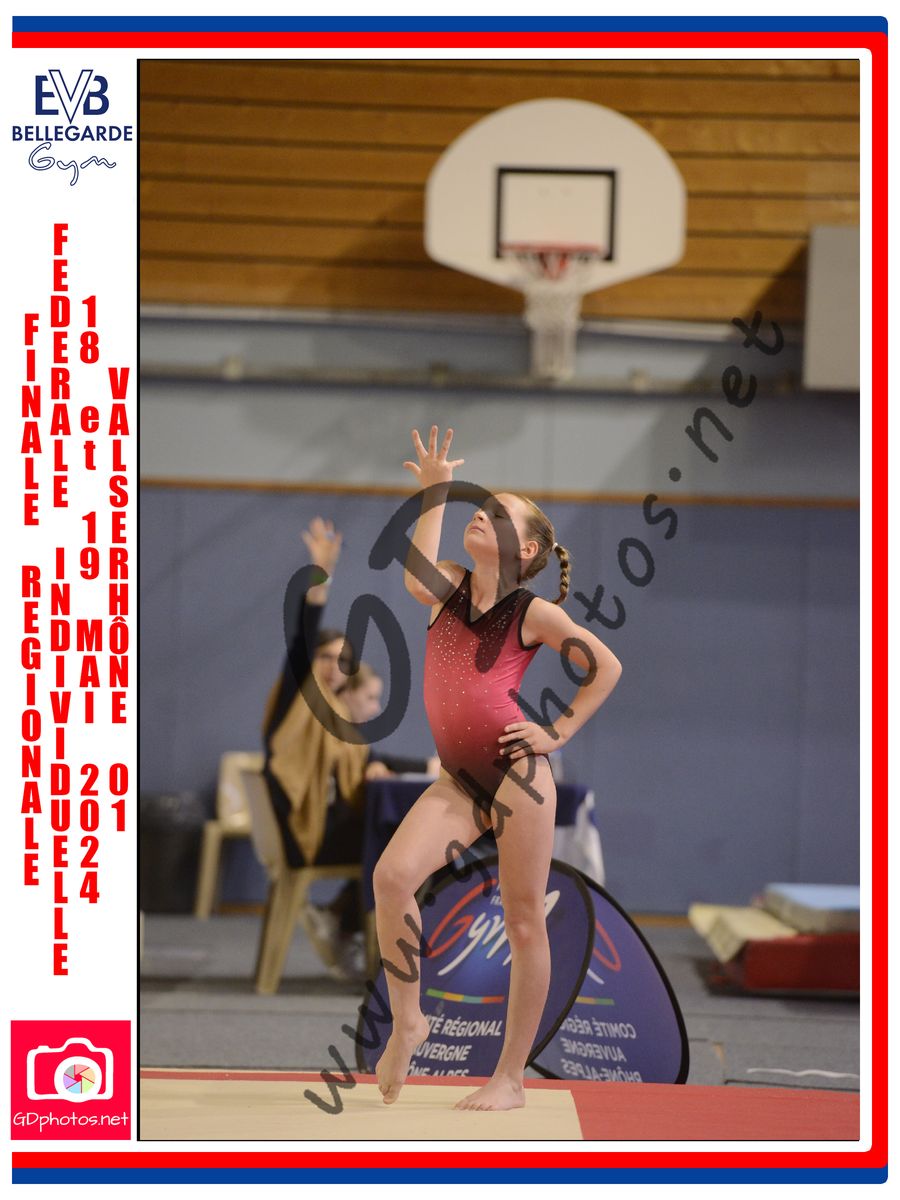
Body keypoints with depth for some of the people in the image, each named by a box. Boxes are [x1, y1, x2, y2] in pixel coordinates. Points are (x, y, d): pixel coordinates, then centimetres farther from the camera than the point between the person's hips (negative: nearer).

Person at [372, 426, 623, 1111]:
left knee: (524, 923, 1)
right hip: (460, 779, 4)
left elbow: (607, 667, 7)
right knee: (392, 873, -20)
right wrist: (436, 491, -8)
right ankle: (406, 1022, -4)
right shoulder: (453, 588, 9)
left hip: (517, 773, -4)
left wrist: (559, 732, 0)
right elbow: (418, 577, -15)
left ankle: (511, 1079, 11)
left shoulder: (534, 612, -1)